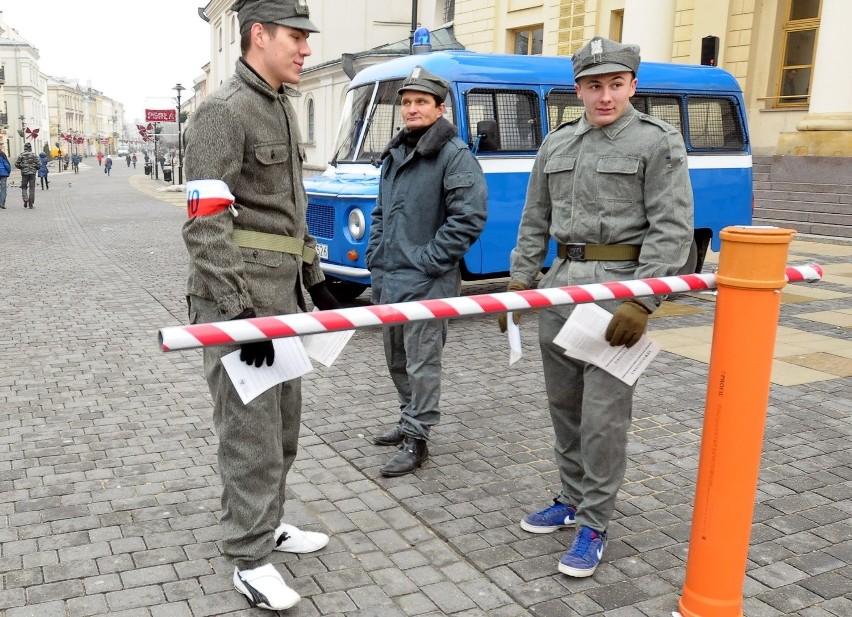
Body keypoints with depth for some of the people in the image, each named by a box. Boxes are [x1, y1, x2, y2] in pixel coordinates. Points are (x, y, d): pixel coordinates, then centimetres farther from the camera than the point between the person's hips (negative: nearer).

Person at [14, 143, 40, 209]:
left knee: (24, 187, 13)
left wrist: (21, 167, 16)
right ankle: (30, 204, 1)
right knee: (31, 188, 3)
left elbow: (16, 164, -2)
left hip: (24, 173, 0)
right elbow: (39, 164, -5)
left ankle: (25, 199, -9)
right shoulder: (33, 154, -1)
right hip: (32, 173, 0)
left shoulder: (21, 155, 0)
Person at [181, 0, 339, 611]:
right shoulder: (223, 111, -13)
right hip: (238, 298, -9)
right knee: (252, 431, -2)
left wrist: (316, 281, 19)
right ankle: (250, 561, 12)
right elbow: (206, 228, -20)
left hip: (282, 294, 9)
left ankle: (267, 522, 33)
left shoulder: (283, 110, 16)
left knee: (284, 419, 16)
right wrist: (240, 313, -24)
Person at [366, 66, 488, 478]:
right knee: (396, 358, 18)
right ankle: (410, 421, 34)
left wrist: (430, 260, -17)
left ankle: (415, 440, 8)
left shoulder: (455, 155, -10)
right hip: (387, 278, 9)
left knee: (421, 362, -2)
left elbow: (470, 216, -18)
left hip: (426, 281, -8)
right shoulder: (394, 154, 16)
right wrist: (375, 257, 12)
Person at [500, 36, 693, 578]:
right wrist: (519, 280, 8)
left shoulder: (659, 142, -3)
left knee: (603, 413, -4)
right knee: (564, 404, 13)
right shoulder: (557, 144, 13)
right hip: (560, 282, 6)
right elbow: (535, 222, 17)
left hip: (618, 287, -6)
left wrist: (641, 302, -18)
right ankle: (572, 500, 29)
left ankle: (594, 525, 9)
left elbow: (671, 229, -10)